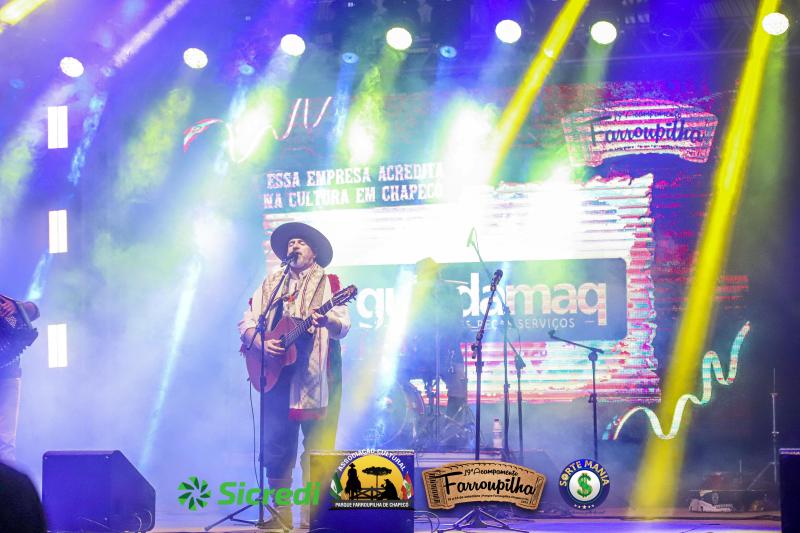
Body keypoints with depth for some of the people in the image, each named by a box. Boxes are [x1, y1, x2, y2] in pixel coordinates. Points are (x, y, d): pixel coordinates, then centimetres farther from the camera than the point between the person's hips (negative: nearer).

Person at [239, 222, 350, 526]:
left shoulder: (328, 283, 6)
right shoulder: (270, 285, 16)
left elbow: (343, 327, -7)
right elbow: (246, 323, 10)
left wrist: (326, 322, -30)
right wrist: (262, 343, -10)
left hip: (316, 377, -3)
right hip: (277, 375, 3)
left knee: (317, 451, -3)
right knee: (275, 449, 0)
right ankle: (281, 515, 13)